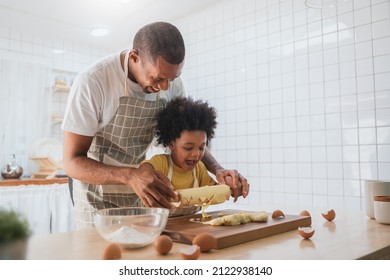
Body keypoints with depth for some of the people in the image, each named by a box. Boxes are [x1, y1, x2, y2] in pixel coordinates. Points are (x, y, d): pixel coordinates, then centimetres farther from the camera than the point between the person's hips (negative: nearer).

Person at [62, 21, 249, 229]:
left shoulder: (171, 82, -11)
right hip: (98, 198, -3)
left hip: (140, 193, 4)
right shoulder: (92, 82, -26)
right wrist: (130, 176, -41)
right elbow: (72, 162, -24)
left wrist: (217, 169, -19)